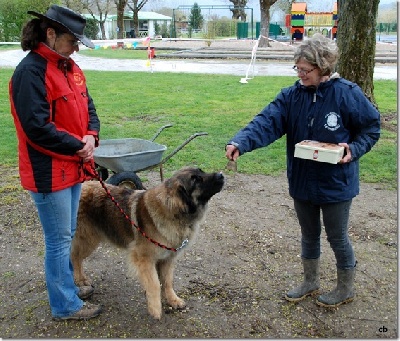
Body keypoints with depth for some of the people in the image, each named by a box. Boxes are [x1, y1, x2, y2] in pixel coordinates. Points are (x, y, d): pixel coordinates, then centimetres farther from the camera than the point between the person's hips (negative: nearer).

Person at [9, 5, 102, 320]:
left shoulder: (69, 67, 10)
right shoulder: (30, 72, -18)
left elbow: (87, 107, 13)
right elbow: (37, 128, -23)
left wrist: (91, 136, -7)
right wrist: (79, 146, -15)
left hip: (73, 167, 9)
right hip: (49, 172, -9)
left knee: (67, 235, 21)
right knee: (59, 240, 4)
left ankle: (66, 284, 40)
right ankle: (65, 305, 20)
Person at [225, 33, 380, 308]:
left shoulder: (347, 94, -14)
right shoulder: (291, 96, -5)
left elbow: (372, 127, -3)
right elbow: (266, 123, -17)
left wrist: (353, 149, -20)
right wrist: (240, 143, -34)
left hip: (336, 183, -4)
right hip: (302, 181, 4)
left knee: (337, 237, 12)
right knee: (309, 234, 20)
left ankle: (346, 288, 36)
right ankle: (311, 282, 42)